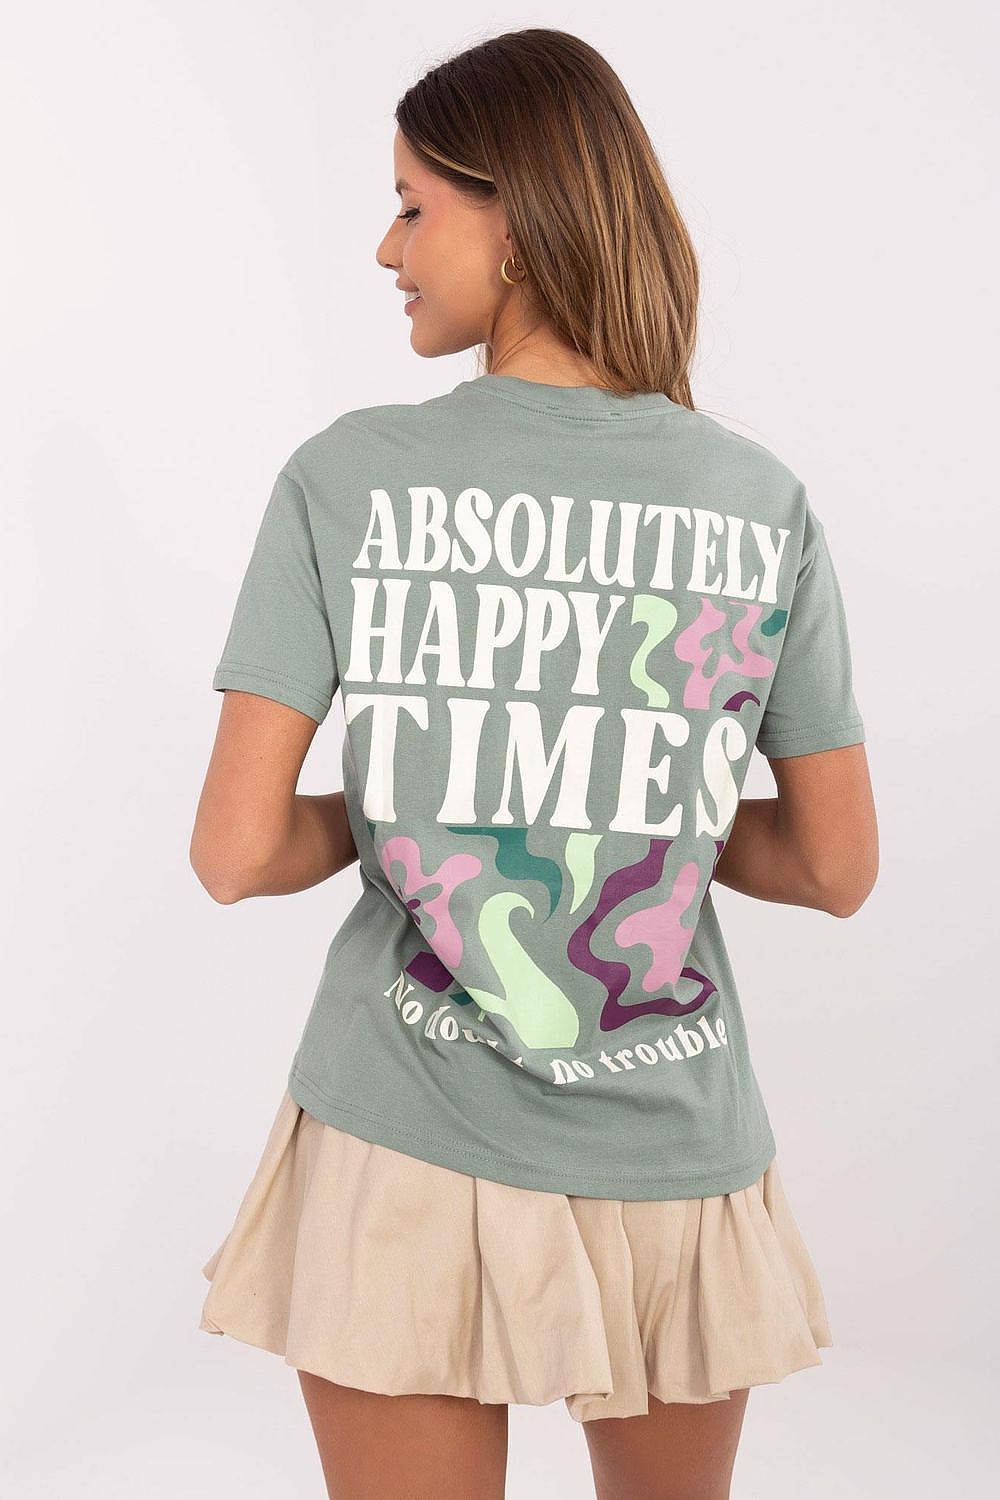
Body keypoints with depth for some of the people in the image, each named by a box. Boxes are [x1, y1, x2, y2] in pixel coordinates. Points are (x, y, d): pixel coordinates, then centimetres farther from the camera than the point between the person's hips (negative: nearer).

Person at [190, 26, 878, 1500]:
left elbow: (235, 853, -11)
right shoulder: (767, 506, -5)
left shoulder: (345, 479, -11)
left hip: (404, 1156, -2)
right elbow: (838, 869, 1)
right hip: (675, 1159, 2)